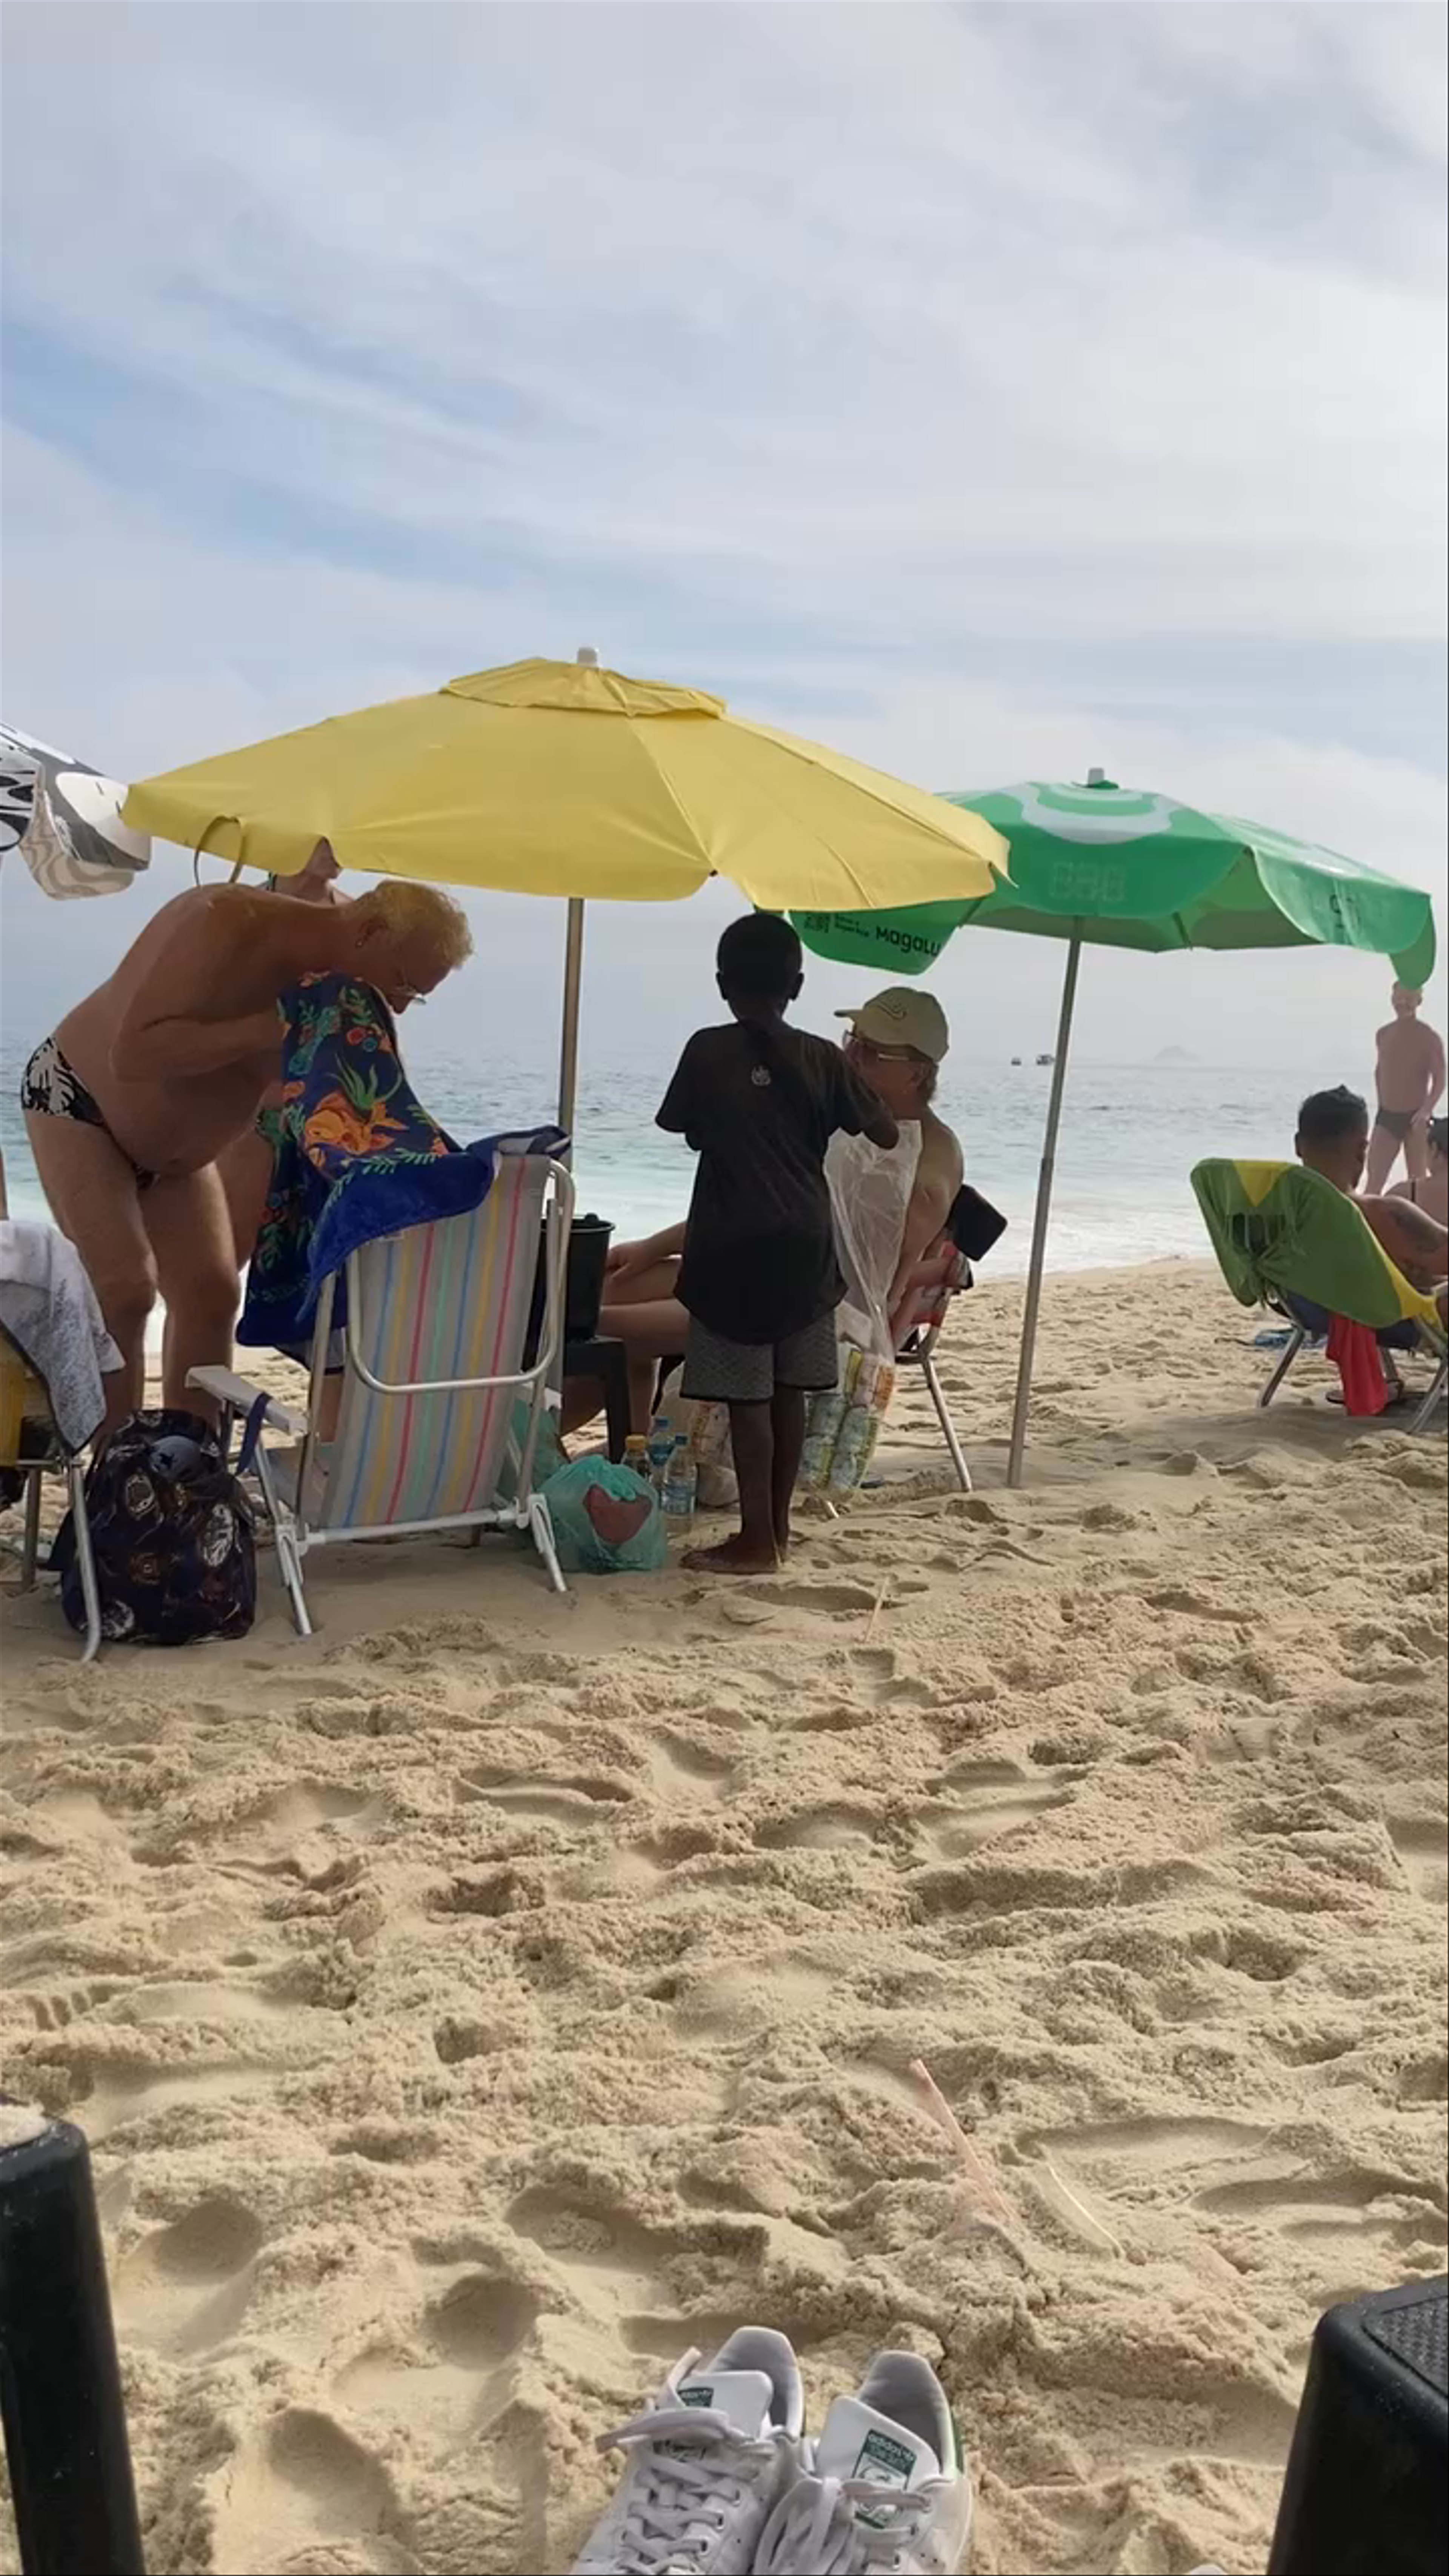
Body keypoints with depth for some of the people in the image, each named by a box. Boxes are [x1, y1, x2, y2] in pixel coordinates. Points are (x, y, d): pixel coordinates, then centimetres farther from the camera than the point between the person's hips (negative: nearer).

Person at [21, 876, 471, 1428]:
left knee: (212, 1295, -1)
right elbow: (133, 1055, -39)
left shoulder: (332, 990, -11)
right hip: (75, 1099, -7)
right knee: (124, 1290, -20)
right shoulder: (227, 926, -32)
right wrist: (269, 1028, -43)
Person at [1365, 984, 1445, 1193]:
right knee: (1374, 1183, -6)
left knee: (1419, 1185, 5)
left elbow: (1439, 1081, -12)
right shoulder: (1383, 1035, 6)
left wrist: (1426, 1110, -26)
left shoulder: (1430, 1038, -8)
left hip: (1415, 1119, -3)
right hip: (1386, 1117, 4)